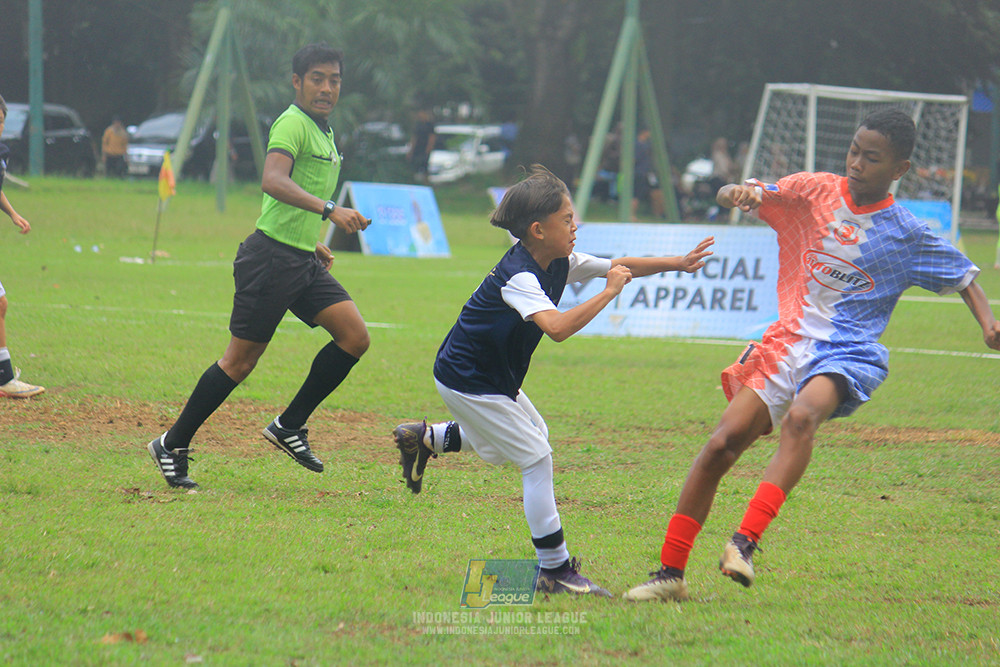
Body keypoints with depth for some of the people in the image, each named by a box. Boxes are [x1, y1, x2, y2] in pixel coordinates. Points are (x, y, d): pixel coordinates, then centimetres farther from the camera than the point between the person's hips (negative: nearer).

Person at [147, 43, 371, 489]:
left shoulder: (323, 132, 18)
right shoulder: (293, 123, -12)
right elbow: (273, 181, -30)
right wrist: (329, 210, -40)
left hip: (303, 261, 9)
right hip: (272, 256, -9)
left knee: (355, 337, -5)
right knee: (241, 359, -5)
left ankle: (289, 426, 5)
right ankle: (173, 445, 7)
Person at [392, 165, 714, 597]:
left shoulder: (559, 263, -2)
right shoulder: (518, 276, -29)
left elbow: (618, 266, 8)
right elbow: (558, 327, -44)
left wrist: (679, 264, 1)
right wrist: (609, 292, -35)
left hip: (494, 377, 10)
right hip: (466, 380, -10)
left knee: (532, 435, 27)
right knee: (536, 457, -11)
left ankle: (426, 439, 36)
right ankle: (554, 570, -7)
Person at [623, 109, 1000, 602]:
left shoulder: (906, 234, 0)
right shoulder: (814, 192, 3)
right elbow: (733, 196, 3)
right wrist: (737, 193, -22)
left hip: (849, 355, -3)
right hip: (789, 341, 3)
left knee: (802, 415, -36)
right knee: (722, 444, -8)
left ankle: (746, 541, -43)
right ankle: (670, 573, 4)